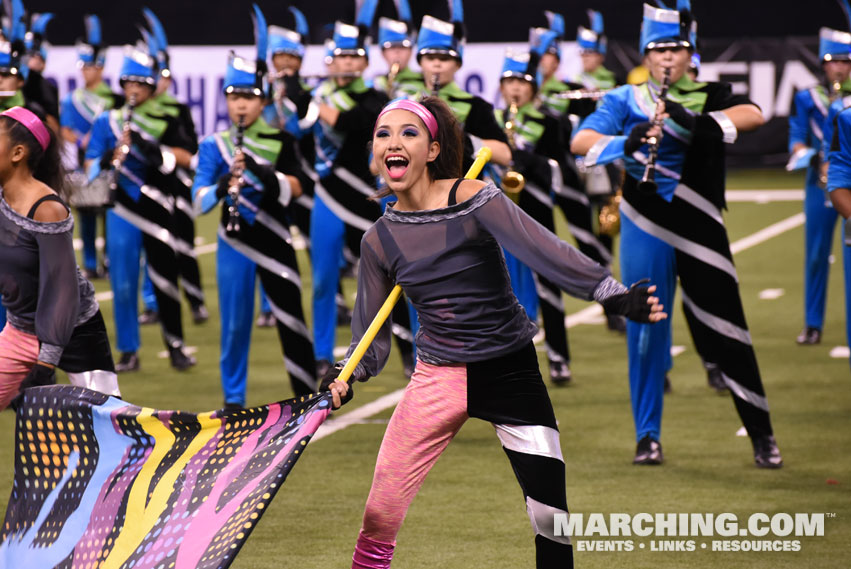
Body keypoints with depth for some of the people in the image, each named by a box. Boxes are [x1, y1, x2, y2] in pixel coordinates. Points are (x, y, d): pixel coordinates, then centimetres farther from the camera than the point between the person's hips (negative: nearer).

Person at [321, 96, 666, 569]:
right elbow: (370, 336, 9)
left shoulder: (475, 201, -13)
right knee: (379, 516, -4)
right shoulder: (380, 240, 0)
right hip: (438, 378, 3)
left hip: (510, 371, -3)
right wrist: (344, 378, -10)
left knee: (549, 514, -8)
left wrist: (618, 296, -36)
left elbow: (546, 252, -25)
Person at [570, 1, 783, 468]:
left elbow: (753, 115, -15)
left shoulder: (711, 97, 6)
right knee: (645, 327, 1)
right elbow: (580, 142, -10)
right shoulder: (625, 101, 5)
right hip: (647, 229, 0)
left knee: (724, 327, -2)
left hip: (700, 229, 0)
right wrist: (624, 143, -30)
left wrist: (698, 122, -31)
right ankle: (647, 436, 12)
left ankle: (762, 434, 7)